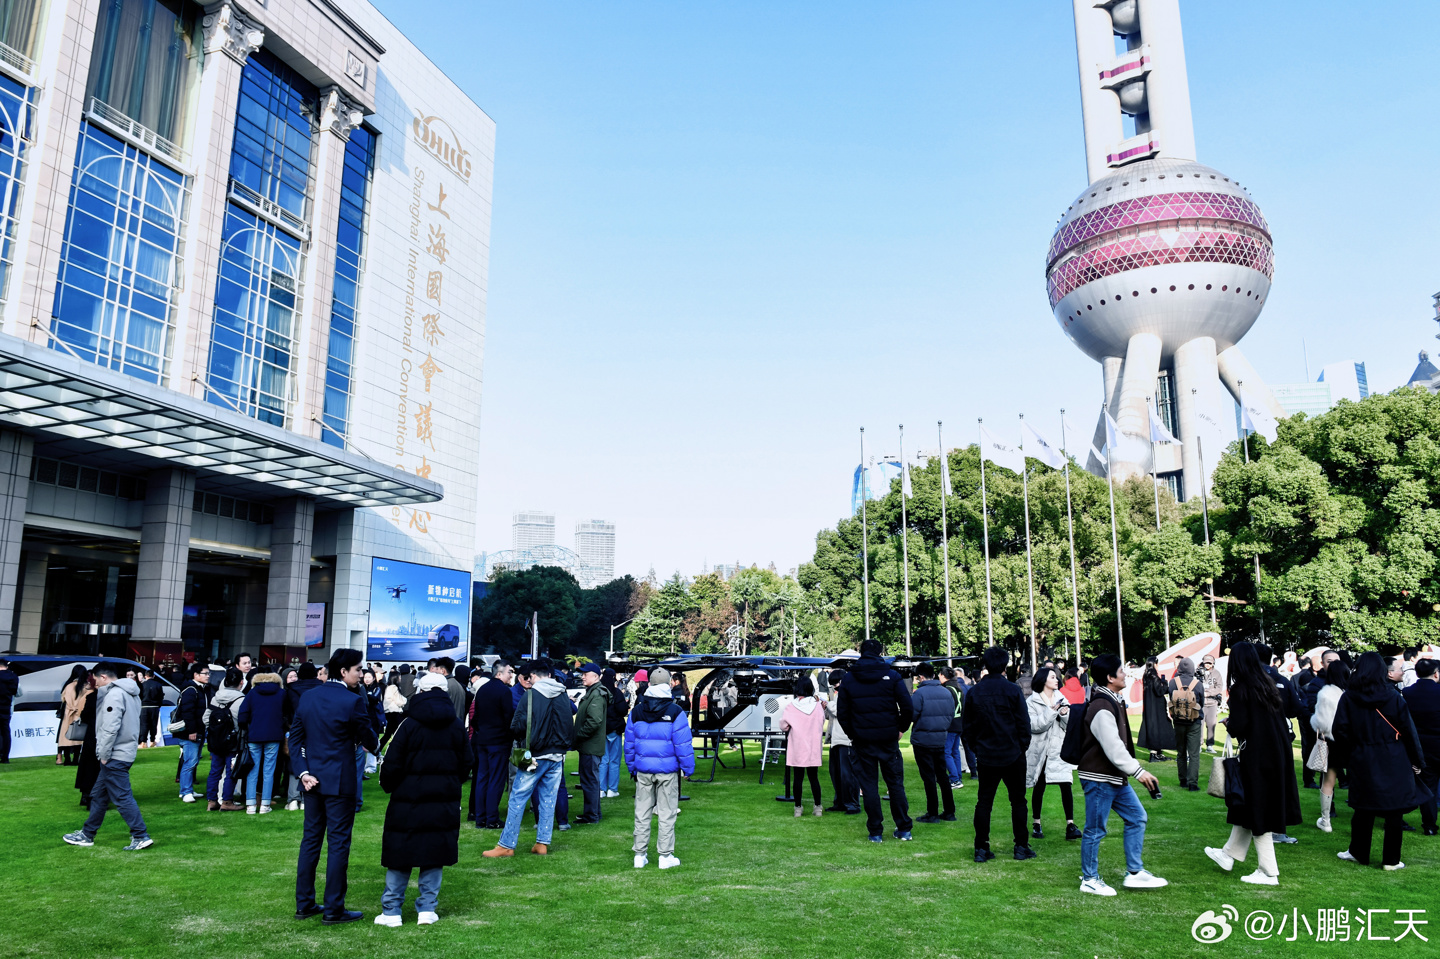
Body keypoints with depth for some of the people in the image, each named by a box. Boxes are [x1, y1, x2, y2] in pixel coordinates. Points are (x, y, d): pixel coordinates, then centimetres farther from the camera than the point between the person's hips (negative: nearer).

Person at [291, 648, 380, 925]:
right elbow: (369, 741, -6)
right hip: (340, 782, -6)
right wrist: (375, 744, 16)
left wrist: (303, 772, 3)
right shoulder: (352, 702, -16)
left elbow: (295, 738, 5)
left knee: (310, 839, 15)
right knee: (338, 843, 2)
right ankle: (333, 909, 8)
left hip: (313, 780, 7)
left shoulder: (307, 697, 5)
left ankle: (304, 904, 23)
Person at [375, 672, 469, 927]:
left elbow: (392, 765, -7)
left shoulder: (409, 725, -9)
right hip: (444, 803, 3)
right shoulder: (457, 726, 2)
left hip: (408, 801, -3)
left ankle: (391, 911, 12)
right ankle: (427, 909, 13)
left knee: (399, 857, 7)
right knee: (434, 856, 11)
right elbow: (465, 764, 8)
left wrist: (388, 786, 12)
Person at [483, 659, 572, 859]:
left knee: (517, 799, 2)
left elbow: (518, 726, -10)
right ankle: (542, 844, 13)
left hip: (535, 756, -5)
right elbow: (570, 727, 13)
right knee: (548, 800, 11)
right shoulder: (563, 696, 5)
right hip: (557, 756, 5)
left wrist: (520, 738, 10)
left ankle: (506, 845, 5)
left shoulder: (531, 695, -11)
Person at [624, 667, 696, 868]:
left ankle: (640, 855, 15)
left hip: (643, 770, 3)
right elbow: (683, 743, -8)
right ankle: (665, 856, 8)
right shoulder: (675, 712, -9)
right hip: (668, 770, -3)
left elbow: (629, 743, 8)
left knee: (642, 812, 10)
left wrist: (632, 766, 17)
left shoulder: (636, 711, 2)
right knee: (667, 813, 4)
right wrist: (688, 768, 2)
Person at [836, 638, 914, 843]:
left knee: (868, 784, 6)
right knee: (895, 782, 10)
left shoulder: (849, 679, 1)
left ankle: (875, 832, 7)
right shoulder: (892, 675, -1)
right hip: (889, 737, 0)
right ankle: (903, 829, 13)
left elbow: (842, 712, 1)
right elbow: (908, 707, -6)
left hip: (863, 739, 0)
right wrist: (901, 728, 7)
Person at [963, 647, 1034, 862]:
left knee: (984, 802, 7)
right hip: (1013, 755, -2)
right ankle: (1021, 846, 14)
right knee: (1018, 800, 10)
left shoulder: (974, 692, 0)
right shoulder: (1012, 690, -9)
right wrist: (1023, 746, 8)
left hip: (986, 756, 2)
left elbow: (968, 726, 6)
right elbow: (1024, 723, -6)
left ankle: (981, 848, 7)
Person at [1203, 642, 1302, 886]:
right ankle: (1229, 854, 32)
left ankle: (1269, 873, 11)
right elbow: (1282, 719, 13)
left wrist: (1228, 723, 3)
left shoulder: (1240, 690, -15)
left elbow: (1237, 727, -19)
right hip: (1277, 754, 8)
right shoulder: (1269, 685, 6)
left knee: (1256, 810, 5)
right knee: (1246, 805, 18)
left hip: (1256, 757, -8)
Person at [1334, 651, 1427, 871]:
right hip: (1394, 762, -1)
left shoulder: (1348, 698, -5)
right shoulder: (1393, 696, -8)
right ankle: (1391, 860, 11)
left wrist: (1350, 754, 10)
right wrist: (1417, 761, 5)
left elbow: (1341, 732, -5)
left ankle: (1358, 853, 22)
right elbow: (1408, 730, -5)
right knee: (1394, 811, 7)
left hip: (1362, 762, 1)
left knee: (1363, 808, 13)